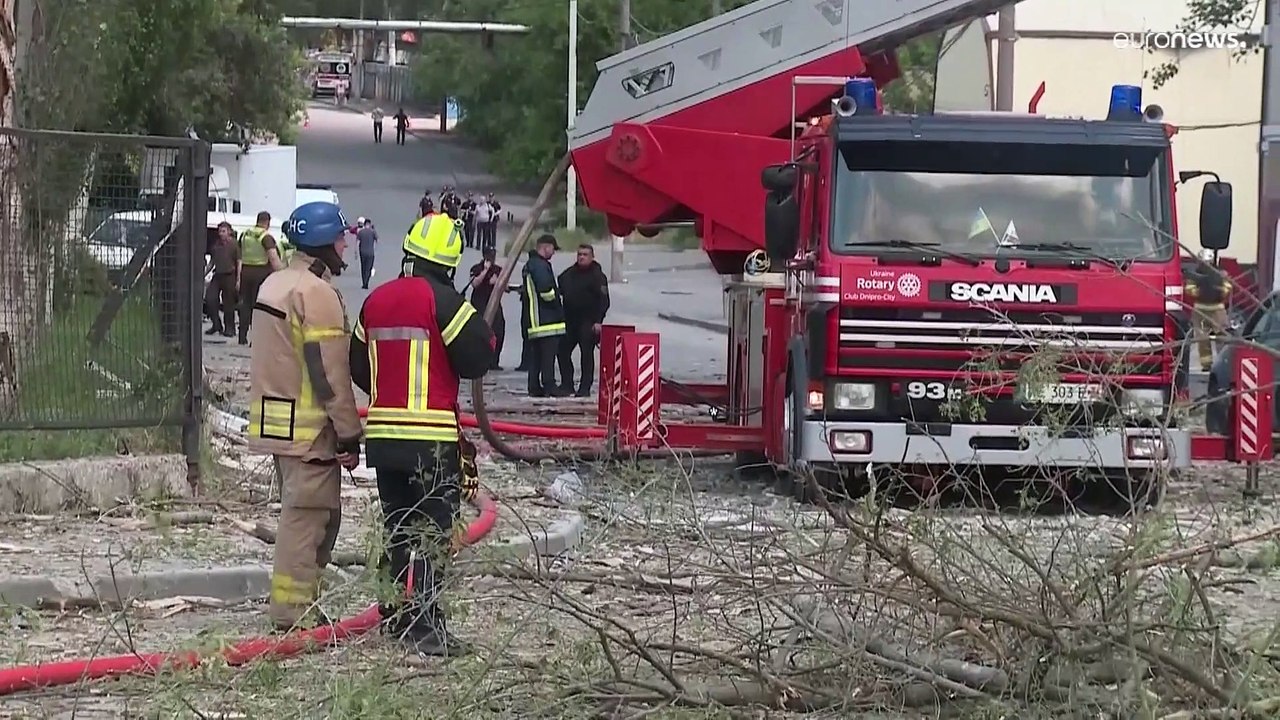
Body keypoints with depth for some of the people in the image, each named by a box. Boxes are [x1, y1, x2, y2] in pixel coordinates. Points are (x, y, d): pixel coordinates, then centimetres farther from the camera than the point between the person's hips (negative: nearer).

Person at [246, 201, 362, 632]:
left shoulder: (275, 285, 16)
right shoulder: (317, 293, -16)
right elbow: (330, 372, -19)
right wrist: (349, 434, -15)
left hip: (277, 420, 10)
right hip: (310, 427, -10)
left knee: (312, 513, 17)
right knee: (307, 515, -6)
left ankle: (295, 603, 21)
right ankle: (292, 612, -5)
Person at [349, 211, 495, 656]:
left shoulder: (377, 300, 9)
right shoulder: (443, 301, -12)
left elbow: (359, 367, 16)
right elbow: (477, 359, -12)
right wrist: (484, 325, 7)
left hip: (383, 433, 7)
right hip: (431, 436, -7)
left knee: (398, 528, 17)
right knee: (432, 530, -5)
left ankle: (395, 616, 23)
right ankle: (424, 624, -11)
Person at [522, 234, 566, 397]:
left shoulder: (530, 265, 20)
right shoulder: (540, 265, -14)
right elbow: (546, 290, -22)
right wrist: (556, 306, -6)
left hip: (535, 320, 11)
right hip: (546, 319, -11)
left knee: (536, 355, 11)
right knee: (548, 352, -10)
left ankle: (534, 387, 13)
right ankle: (548, 385, -13)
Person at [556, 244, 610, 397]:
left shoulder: (597, 275, -5)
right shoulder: (569, 274, 13)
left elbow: (604, 301, -11)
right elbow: (558, 289, 21)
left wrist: (598, 321, -19)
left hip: (588, 322, -6)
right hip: (570, 320, 6)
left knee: (587, 354, -7)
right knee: (563, 351, 5)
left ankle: (585, 388, -4)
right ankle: (566, 384, 16)